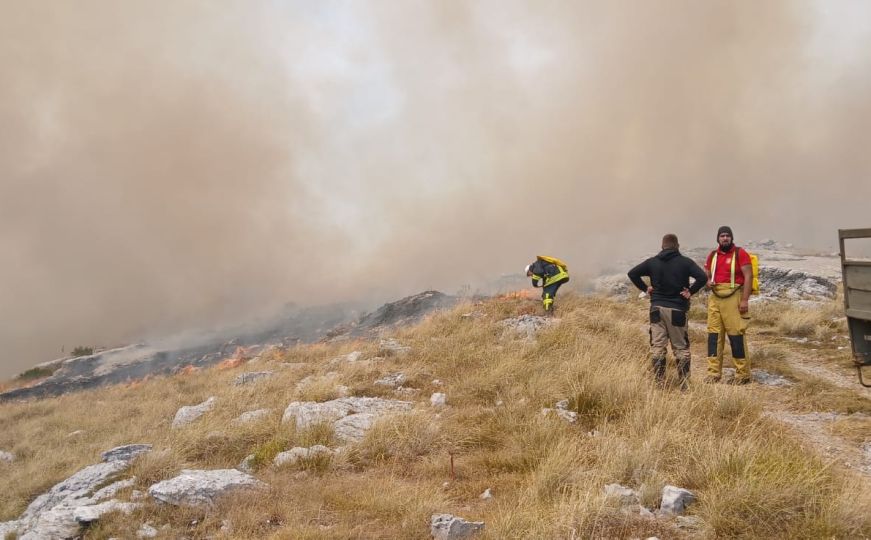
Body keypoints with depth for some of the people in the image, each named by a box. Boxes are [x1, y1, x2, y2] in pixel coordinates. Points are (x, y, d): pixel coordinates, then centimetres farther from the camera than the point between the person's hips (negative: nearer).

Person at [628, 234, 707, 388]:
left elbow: (632, 273, 2)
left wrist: (645, 288, 7)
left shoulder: (652, 262, 4)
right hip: (677, 310, -2)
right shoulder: (685, 262, -3)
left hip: (657, 308, 2)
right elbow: (703, 277, -15)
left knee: (657, 347, 5)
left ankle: (660, 383, 4)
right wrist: (691, 291, -4)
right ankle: (685, 384, 8)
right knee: (681, 348, 7)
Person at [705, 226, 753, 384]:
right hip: (715, 298, 6)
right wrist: (707, 282, -2)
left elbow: (748, 276, -8)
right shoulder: (712, 255, 15)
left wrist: (745, 299, -15)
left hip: (733, 297, -6)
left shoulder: (740, 253, -3)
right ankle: (714, 373, 6)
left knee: (736, 335, -5)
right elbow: (705, 274, 23)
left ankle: (743, 374, 3)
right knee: (714, 334, 2)